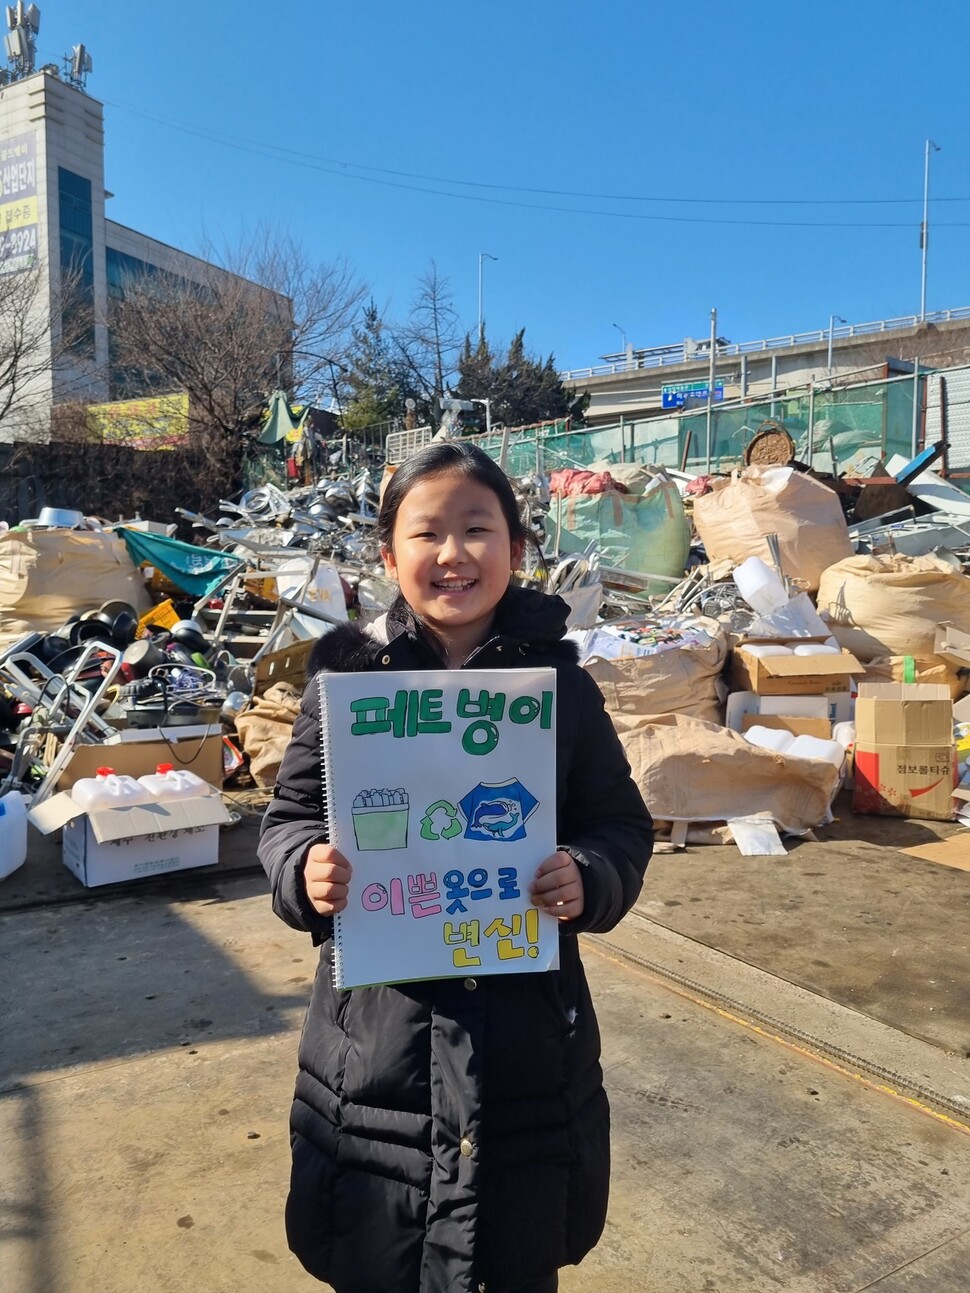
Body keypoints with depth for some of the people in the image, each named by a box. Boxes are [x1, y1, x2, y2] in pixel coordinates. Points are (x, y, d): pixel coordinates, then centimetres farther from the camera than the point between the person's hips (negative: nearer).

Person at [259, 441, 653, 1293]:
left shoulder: (559, 682, -4)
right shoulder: (348, 679, -5)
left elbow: (623, 827, 1)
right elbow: (289, 817, 2)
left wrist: (590, 879, -20)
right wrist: (305, 869, -19)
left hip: (527, 1029, 1)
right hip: (379, 1027, 0)